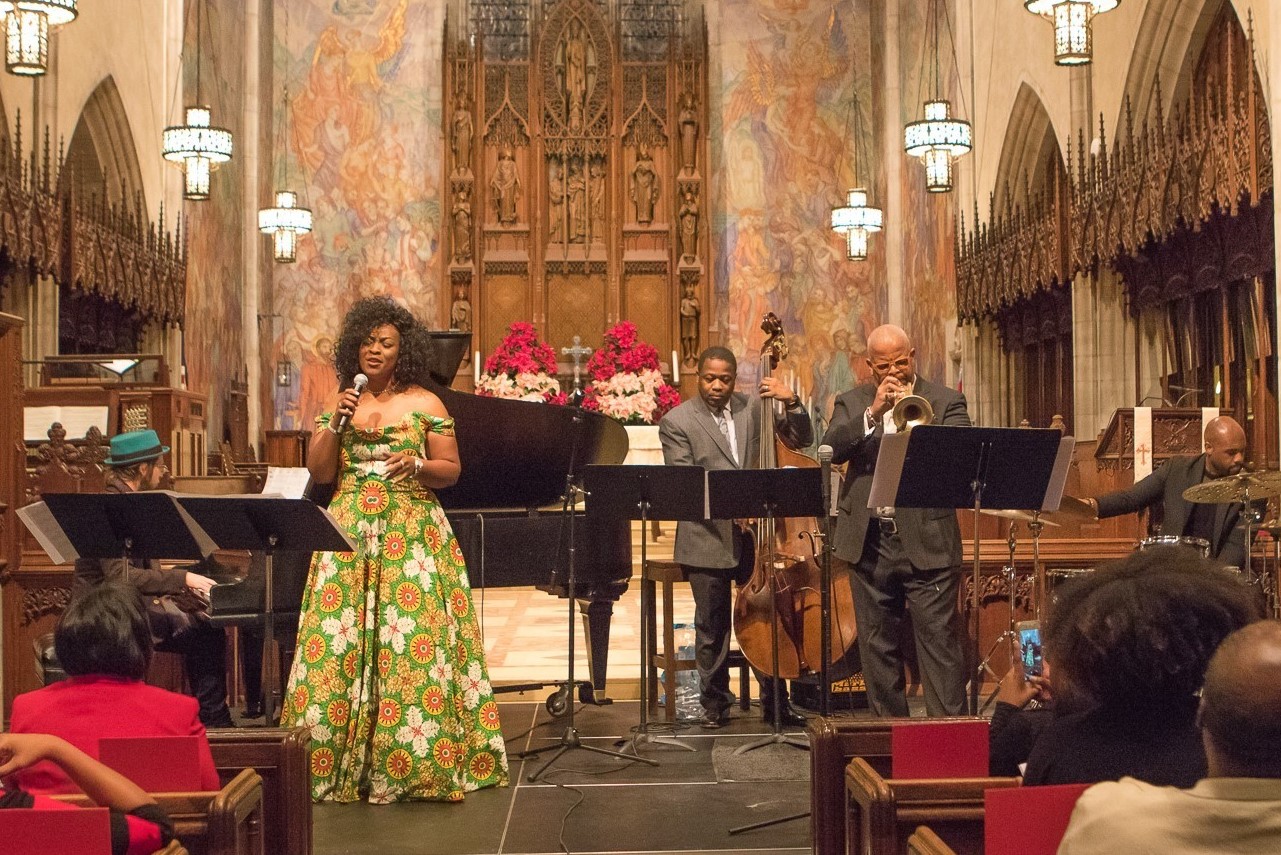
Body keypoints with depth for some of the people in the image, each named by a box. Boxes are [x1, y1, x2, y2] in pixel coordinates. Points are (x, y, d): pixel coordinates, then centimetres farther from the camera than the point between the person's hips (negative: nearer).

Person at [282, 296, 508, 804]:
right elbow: (319, 473, 7)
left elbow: (452, 469, 4)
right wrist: (336, 423, -5)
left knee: (414, 641, -7)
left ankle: (415, 759, 2)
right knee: (339, 641, -2)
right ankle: (341, 757, 8)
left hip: (411, 531, -3)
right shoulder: (341, 403, 12)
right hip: (349, 533, 3)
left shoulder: (425, 405, 3)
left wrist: (418, 466, -15)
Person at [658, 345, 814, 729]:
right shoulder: (677, 421, -4)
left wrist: (792, 402, -10)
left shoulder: (754, 408, 7)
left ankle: (775, 703, 19)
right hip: (708, 540, -3)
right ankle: (715, 704, 21)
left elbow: (801, 440, 7)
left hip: (754, 532, 3)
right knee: (712, 628, 7)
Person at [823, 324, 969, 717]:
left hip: (927, 542, -3)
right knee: (877, 646, 10)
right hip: (869, 543, 3)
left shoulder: (946, 401, 5)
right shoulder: (852, 403, 11)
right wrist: (873, 413, -16)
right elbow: (831, 448, -6)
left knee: (939, 641, -6)